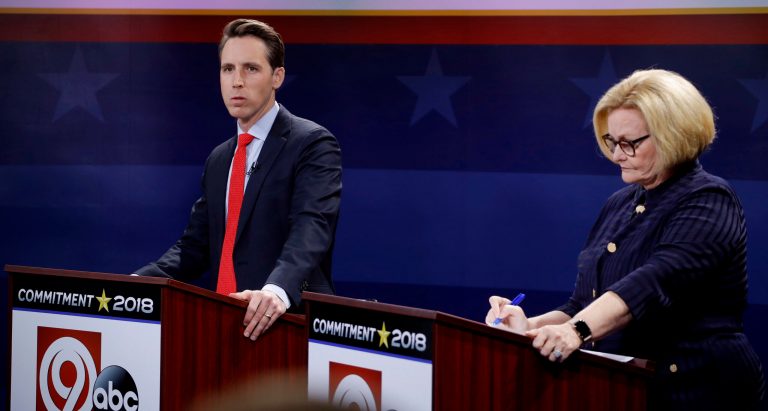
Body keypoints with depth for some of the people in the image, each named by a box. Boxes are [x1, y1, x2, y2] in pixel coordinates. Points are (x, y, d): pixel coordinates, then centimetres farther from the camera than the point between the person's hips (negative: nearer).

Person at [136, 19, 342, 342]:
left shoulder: (312, 144, -5)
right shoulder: (218, 160, 18)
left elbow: (311, 227, -20)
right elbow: (195, 245, 17)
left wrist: (277, 290, -37)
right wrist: (138, 282, -1)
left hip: (285, 324, -6)